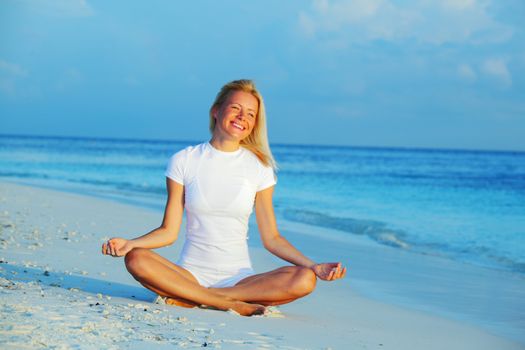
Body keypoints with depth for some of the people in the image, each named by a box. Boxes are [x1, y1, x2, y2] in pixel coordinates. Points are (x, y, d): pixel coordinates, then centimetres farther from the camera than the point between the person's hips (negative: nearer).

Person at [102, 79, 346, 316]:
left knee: (304, 280, -27)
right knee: (136, 259, -29)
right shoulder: (184, 161, 3)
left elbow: (271, 238, 6)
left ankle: (192, 299, -21)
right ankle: (230, 304, -26)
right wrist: (130, 243, -16)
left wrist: (314, 267, -7)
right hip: (191, 274, -1)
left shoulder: (259, 168, 4)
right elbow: (169, 231, 2)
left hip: (239, 278, 1)